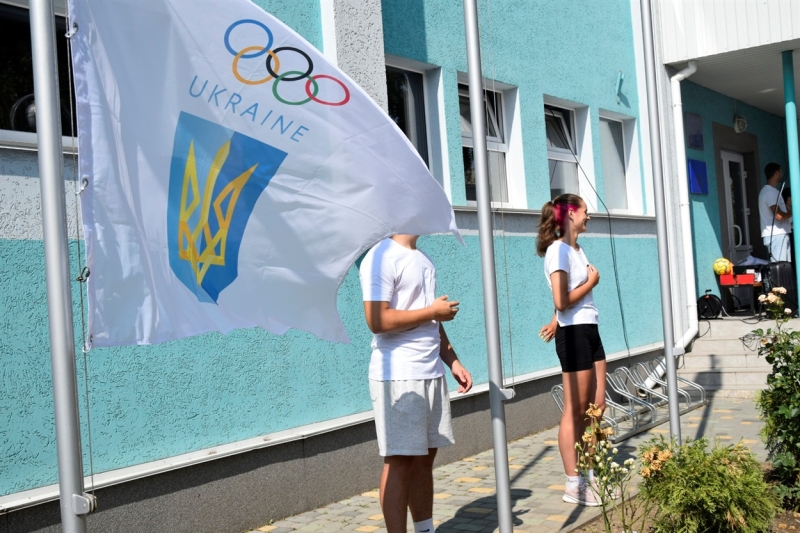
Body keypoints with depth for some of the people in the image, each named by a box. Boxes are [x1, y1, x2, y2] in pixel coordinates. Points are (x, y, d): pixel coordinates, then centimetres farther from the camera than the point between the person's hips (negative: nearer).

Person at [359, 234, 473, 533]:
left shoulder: (423, 260, 17)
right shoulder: (381, 258, -11)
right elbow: (378, 321, -21)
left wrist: (453, 361, 12)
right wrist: (434, 311, -11)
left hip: (432, 374, 8)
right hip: (398, 377, -8)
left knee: (425, 456, 11)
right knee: (399, 461, -3)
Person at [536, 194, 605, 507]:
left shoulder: (577, 249, 16)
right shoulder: (558, 250, -12)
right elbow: (562, 301, -20)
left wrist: (557, 321, 11)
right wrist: (592, 281, -7)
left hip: (589, 330, 9)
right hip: (574, 334, -9)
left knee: (597, 406, 10)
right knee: (574, 412, -3)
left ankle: (592, 475, 20)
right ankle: (573, 486, 4)